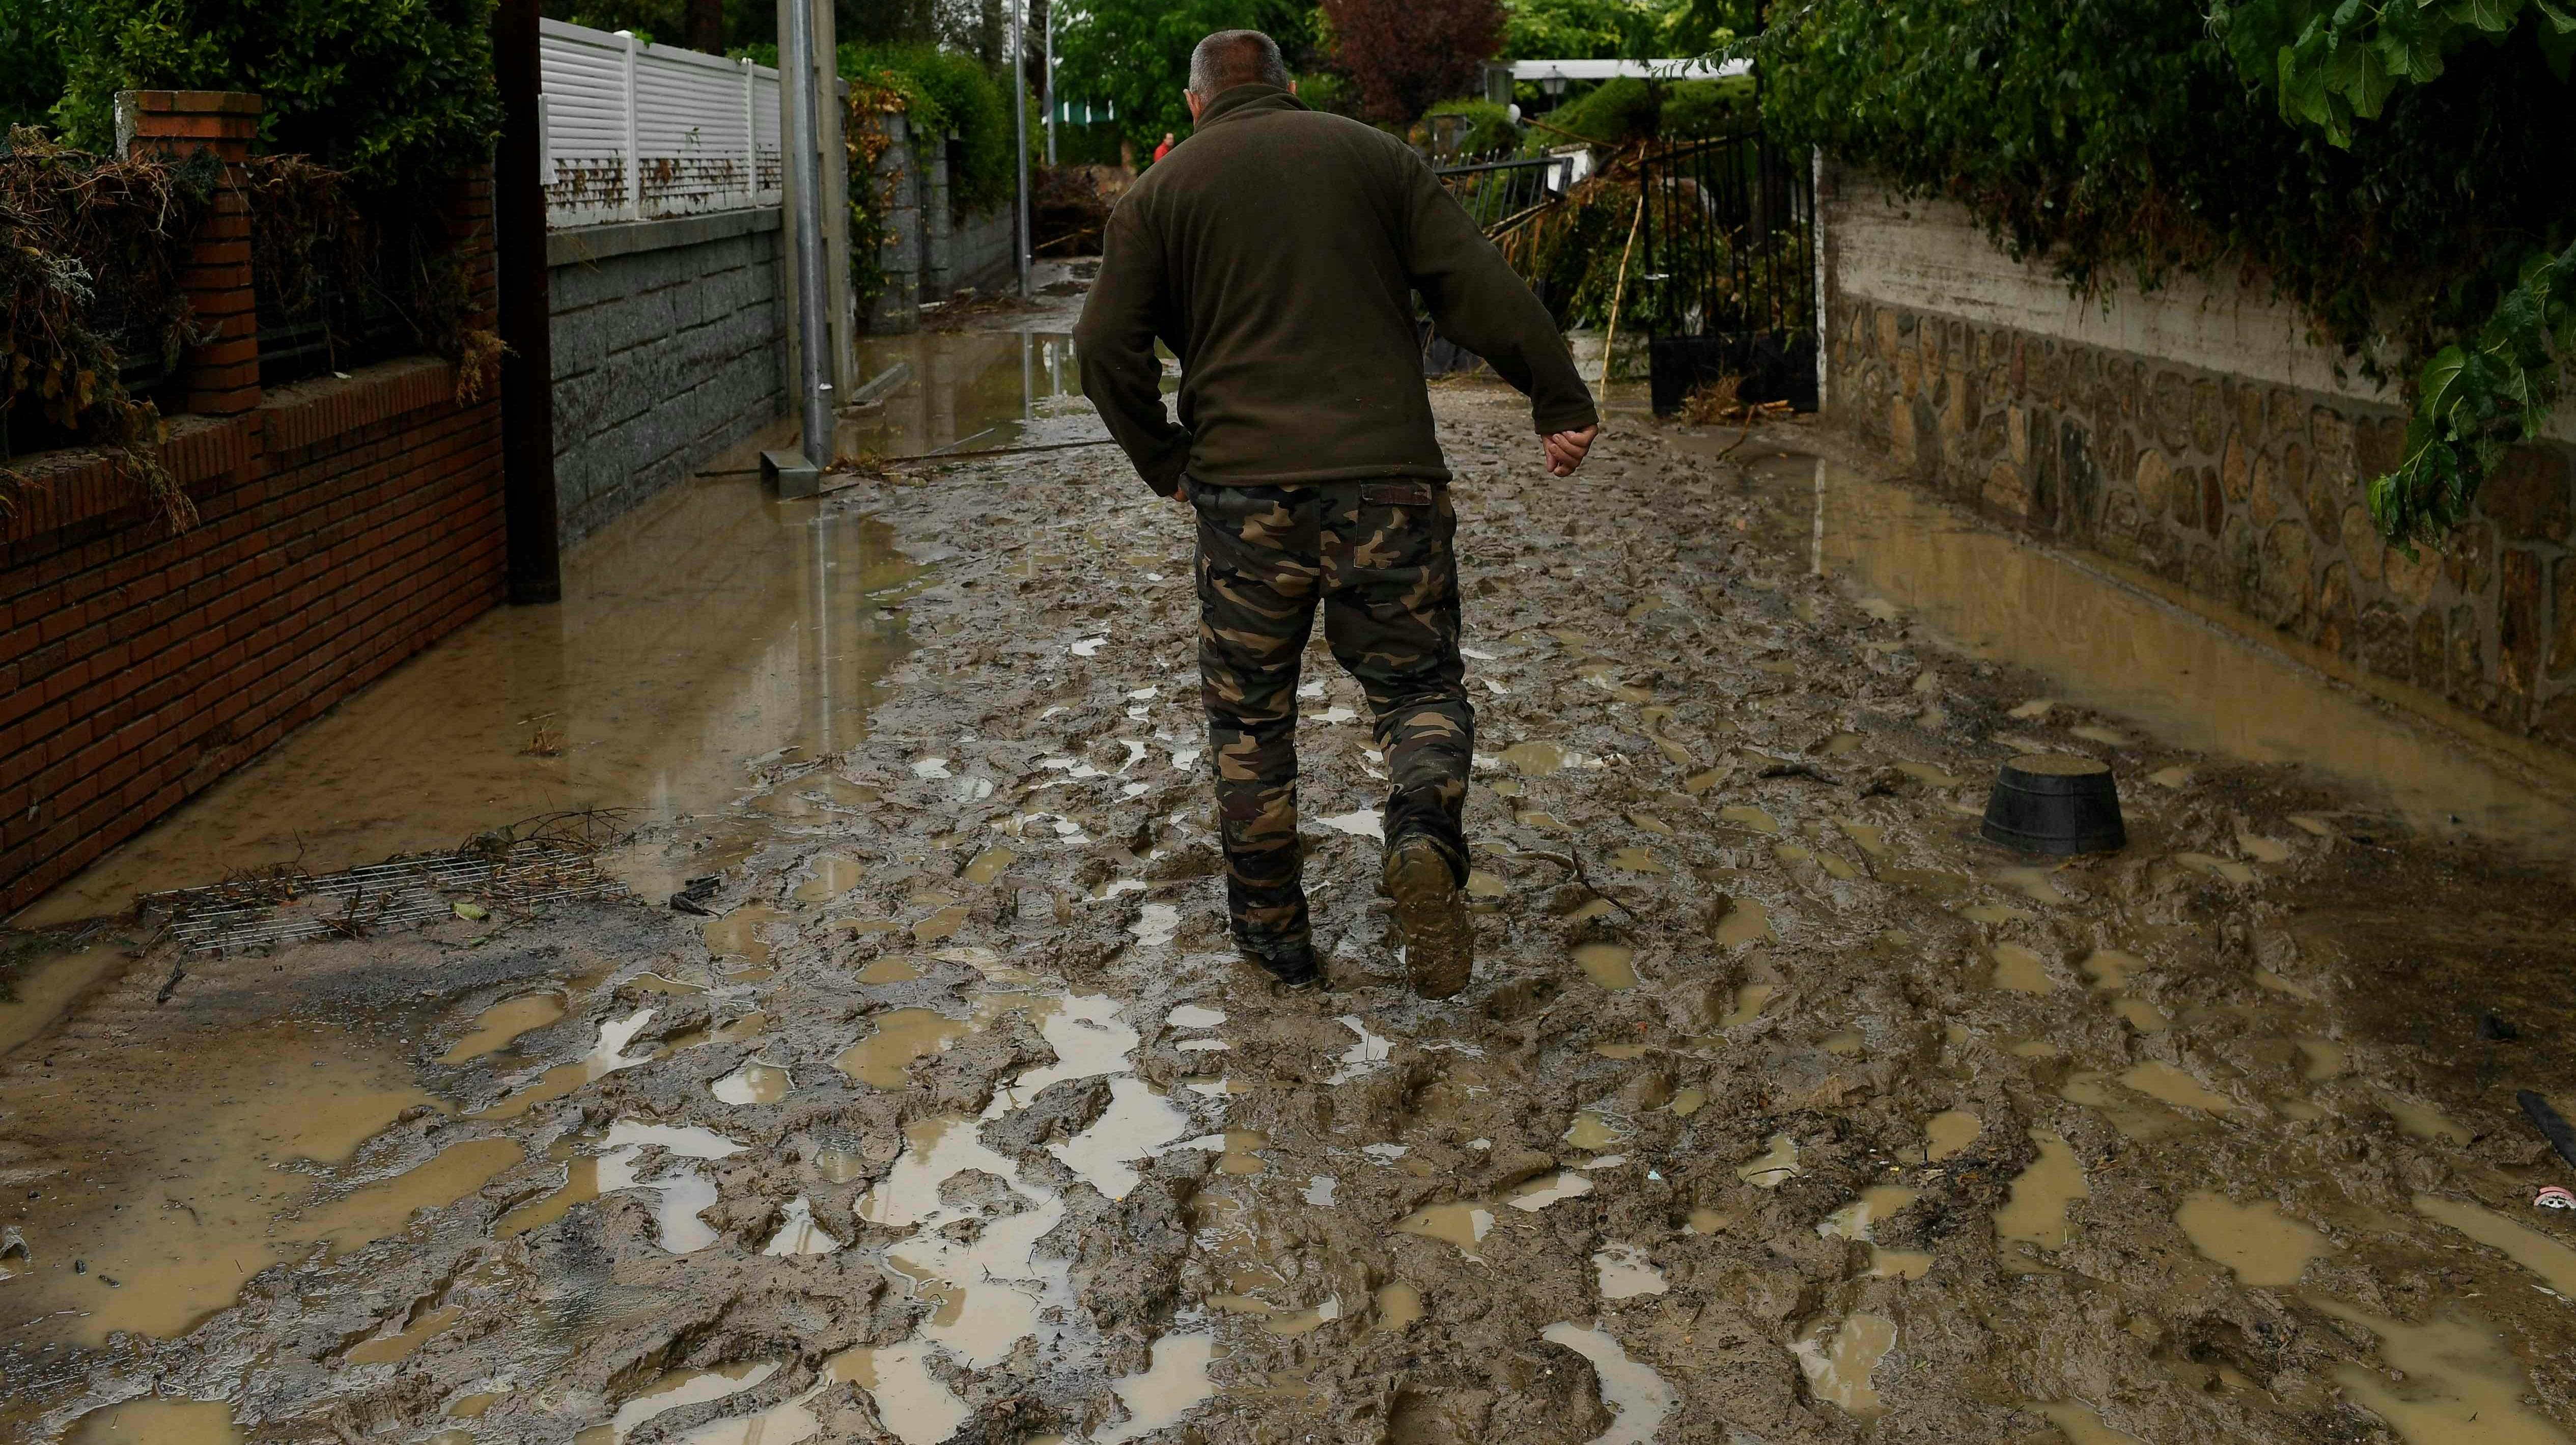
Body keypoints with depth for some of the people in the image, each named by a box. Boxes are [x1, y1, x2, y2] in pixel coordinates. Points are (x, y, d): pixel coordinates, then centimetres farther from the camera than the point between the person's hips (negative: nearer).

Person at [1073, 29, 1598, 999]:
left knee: (1250, 719, 13)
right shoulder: (1376, 156, 12)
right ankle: (1425, 831, -19)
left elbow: (1106, 347, 1)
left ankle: (1273, 935, 18)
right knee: (1420, 684, 11)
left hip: (1245, 491, 0)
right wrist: (1560, 400, 3)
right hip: (1387, 481, 0)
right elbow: (1481, 290, 2)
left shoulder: (1160, 193, 10)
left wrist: (1161, 460, 12)